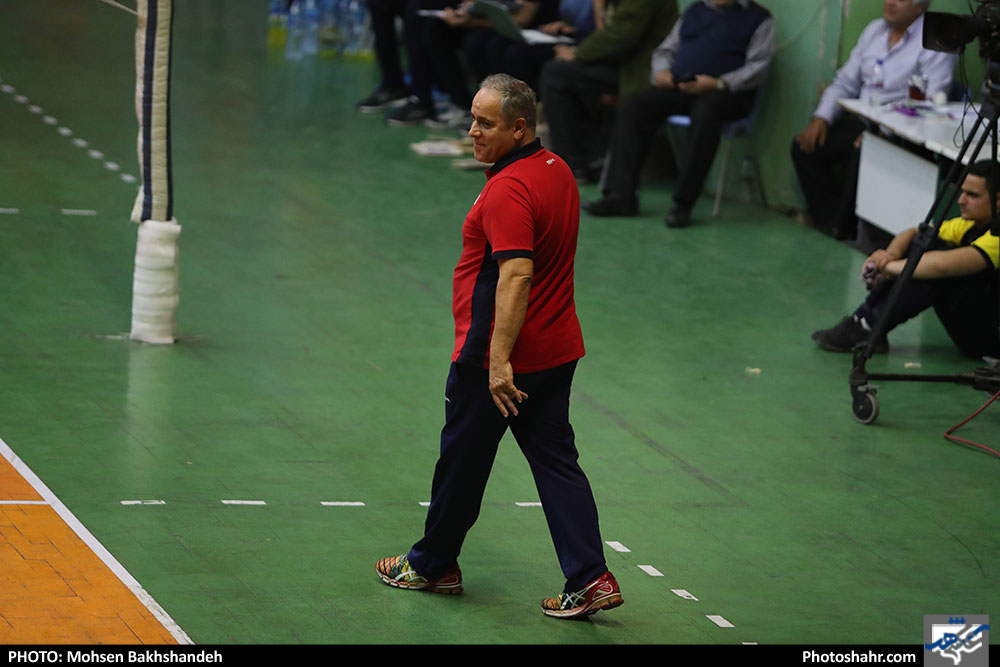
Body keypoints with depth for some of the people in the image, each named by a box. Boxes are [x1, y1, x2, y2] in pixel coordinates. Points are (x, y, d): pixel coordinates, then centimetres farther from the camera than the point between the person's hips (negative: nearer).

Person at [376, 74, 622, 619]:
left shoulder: (508, 191, -22)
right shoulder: (557, 170, 8)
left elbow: (516, 275, -30)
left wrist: (499, 360, -33)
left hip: (495, 357, -9)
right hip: (557, 348, 9)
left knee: (461, 461, 9)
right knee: (555, 459, 8)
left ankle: (432, 565, 26)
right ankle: (589, 578, 0)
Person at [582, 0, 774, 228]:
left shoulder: (758, 19, 8)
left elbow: (758, 66, -4)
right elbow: (665, 50, 25)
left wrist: (718, 84, -19)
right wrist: (661, 71, 1)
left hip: (725, 92, -5)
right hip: (677, 87, 5)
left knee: (705, 113, -39)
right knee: (631, 109, -18)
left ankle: (683, 203, -37)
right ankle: (621, 196, -21)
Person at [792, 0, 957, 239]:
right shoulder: (874, 30, 13)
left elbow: (930, 104, -20)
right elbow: (846, 82, 16)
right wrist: (820, 118, -1)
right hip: (859, 121, 8)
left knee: (862, 154, -34)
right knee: (804, 148, -8)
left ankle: (843, 228, -16)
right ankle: (829, 220, -6)